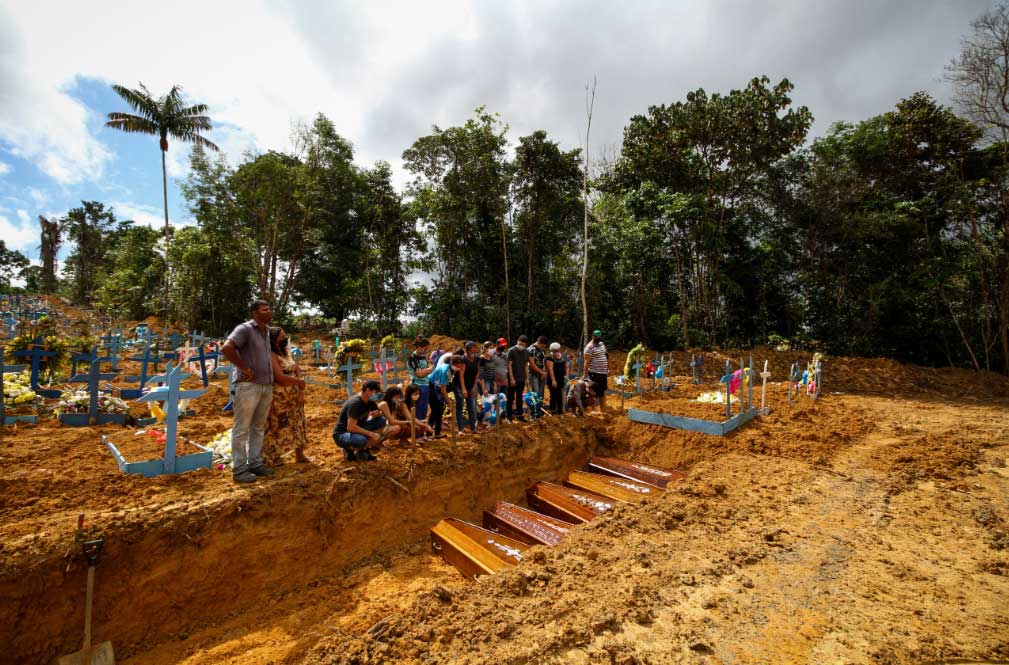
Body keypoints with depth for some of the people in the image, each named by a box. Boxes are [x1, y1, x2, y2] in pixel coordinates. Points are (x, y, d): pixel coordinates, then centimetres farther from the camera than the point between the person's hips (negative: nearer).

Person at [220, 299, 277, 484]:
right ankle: (239, 469, 10)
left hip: (266, 386, 7)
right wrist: (245, 368, -17)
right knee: (242, 429, 2)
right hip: (248, 385, -7)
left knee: (258, 428, 14)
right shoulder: (244, 329, -9)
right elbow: (226, 348, -24)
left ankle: (255, 463, 25)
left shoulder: (267, 331, 14)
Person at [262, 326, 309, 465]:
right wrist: (299, 382, -10)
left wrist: (301, 391, -5)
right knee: (277, 428, 1)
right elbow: (280, 378, -25)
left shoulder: (287, 352, 11)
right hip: (278, 399, -8)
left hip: (294, 397, 9)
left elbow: (298, 371, 7)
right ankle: (272, 458, 15)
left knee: (298, 425, 14)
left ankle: (299, 455, 27)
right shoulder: (271, 355, -16)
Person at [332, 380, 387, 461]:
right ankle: (349, 449, -5)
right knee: (362, 440, -40)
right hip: (342, 435, -8)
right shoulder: (355, 403, -25)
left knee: (381, 421, -8)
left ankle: (364, 449, -2)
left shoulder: (368, 401, 0)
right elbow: (351, 427, -31)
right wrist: (371, 434, -29)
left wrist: (376, 414, -13)